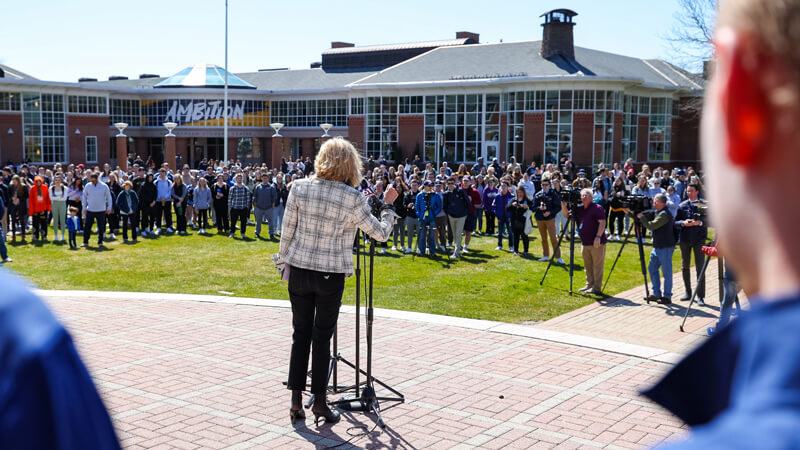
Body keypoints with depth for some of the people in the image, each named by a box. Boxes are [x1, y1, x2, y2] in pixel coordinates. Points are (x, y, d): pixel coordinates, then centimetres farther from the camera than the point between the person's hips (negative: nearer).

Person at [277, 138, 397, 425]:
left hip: (299, 271, 2)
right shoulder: (352, 198, -12)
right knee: (322, 337, 8)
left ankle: (296, 401, 16)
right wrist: (388, 205, 15)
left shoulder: (299, 188, -5)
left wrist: (284, 260, 14)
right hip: (331, 276, -2)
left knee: (300, 334, 12)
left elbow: (287, 231, 1)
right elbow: (381, 233, -1)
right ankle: (319, 401, 14)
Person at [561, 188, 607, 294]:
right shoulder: (579, 209, 12)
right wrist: (563, 206, -3)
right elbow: (566, 215, 17)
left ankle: (597, 288, -2)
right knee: (588, 266, 14)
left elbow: (602, 223, -14)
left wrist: (598, 237, -23)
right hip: (585, 243, 8)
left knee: (597, 265, -4)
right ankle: (589, 285, 24)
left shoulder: (597, 208, -7)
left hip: (597, 243, -7)